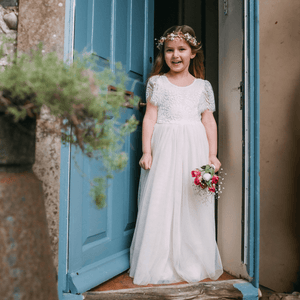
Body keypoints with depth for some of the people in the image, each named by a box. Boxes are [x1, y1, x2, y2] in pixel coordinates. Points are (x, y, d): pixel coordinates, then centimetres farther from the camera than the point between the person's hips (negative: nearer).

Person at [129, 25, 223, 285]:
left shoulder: (203, 86, 13)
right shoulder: (158, 83, 9)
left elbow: (209, 121, 11)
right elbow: (150, 118, 3)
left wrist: (212, 155, 3)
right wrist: (147, 151, -5)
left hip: (194, 149, 2)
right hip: (165, 147, -1)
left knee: (194, 207, 4)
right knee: (161, 203, -2)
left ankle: (194, 263, 20)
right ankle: (160, 264, 13)